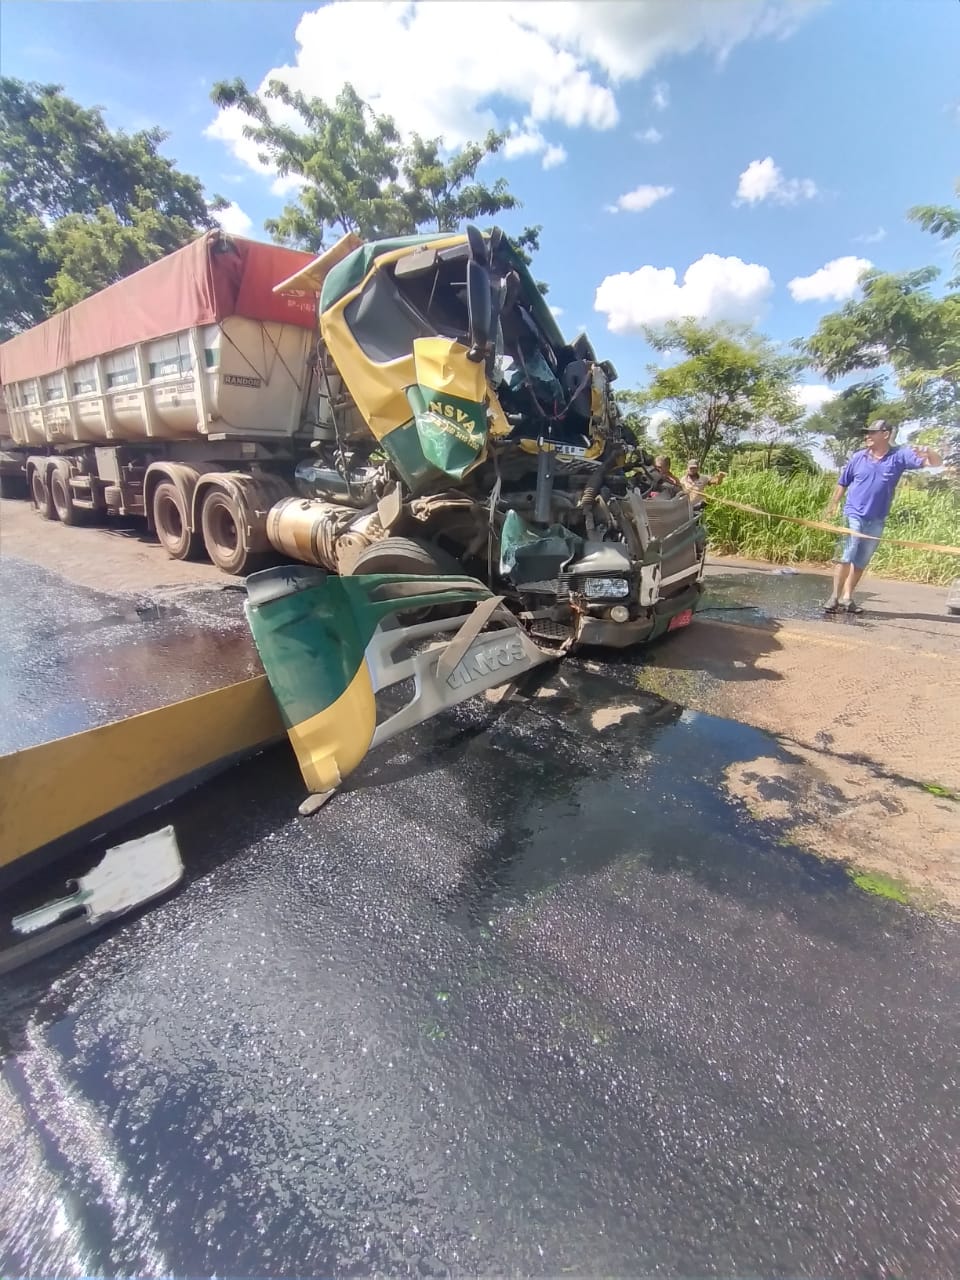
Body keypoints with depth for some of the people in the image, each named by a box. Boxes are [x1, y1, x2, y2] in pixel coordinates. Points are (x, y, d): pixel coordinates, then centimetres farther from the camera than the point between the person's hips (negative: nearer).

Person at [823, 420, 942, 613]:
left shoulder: (900, 455, -1)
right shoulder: (858, 457, 1)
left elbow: (936, 462, -5)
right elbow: (842, 483, 10)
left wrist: (928, 451, -26)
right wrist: (833, 505, 12)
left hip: (876, 520, 2)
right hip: (853, 515, -2)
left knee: (861, 562, 9)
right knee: (846, 557, -10)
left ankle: (847, 597, 16)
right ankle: (835, 597, -7)